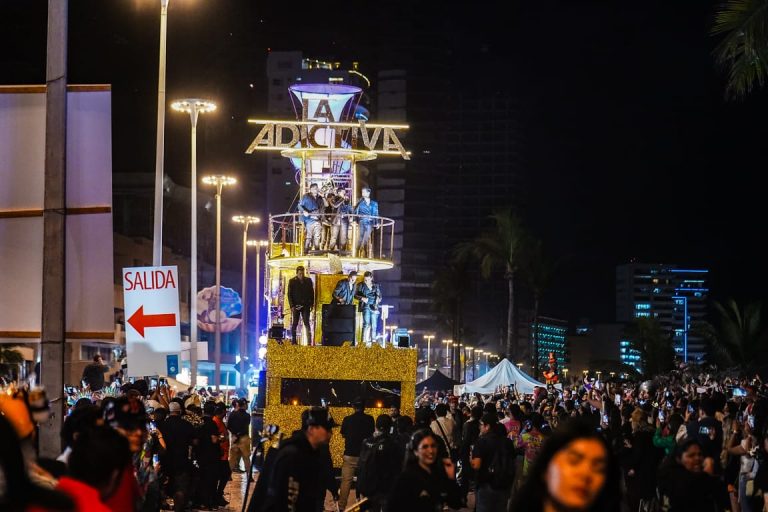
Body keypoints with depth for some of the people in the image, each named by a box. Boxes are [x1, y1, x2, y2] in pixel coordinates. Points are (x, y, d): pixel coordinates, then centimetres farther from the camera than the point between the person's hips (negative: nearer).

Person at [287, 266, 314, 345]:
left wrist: (311, 304, 5)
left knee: (307, 323, -4)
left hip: (305, 305, 1)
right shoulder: (292, 281, 1)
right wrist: (292, 306, -8)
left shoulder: (308, 281, 6)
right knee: (294, 324, 4)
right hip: (296, 306, -1)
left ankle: (309, 342, -9)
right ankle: (293, 341, 9)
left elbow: (312, 293, 11)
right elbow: (289, 294, 0)